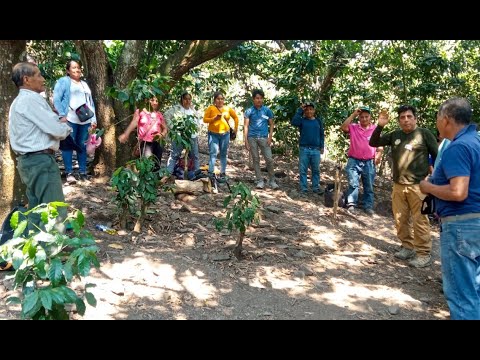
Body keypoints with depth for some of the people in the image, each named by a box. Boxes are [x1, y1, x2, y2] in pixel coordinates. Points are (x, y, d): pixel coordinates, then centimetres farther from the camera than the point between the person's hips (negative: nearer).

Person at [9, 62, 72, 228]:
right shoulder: (31, 99, -15)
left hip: (29, 160, 10)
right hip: (40, 161, -10)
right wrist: (66, 127, 2)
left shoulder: (20, 100, 19)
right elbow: (57, 130, -19)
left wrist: (58, 122, 5)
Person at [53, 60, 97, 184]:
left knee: (82, 146, 6)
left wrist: (93, 119, 13)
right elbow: (56, 99, -3)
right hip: (70, 119, -5)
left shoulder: (84, 84, 25)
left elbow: (91, 102, 22)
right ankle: (69, 173, -3)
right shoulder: (63, 81, 6)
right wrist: (62, 116, -13)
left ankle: (83, 172, 12)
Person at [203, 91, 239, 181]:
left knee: (223, 154, 9)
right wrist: (214, 118, -17)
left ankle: (223, 173, 17)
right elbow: (205, 119, -4)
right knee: (213, 153, -9)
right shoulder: (210, 108, -2)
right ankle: (210, 173, -9)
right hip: (213, 134, -3)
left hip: (225, 134, 3)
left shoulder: (228, 109, 4)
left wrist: (236, 128, 11)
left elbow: (235, 117, 17)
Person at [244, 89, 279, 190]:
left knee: (269, 159, -5)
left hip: (264, 138, 0)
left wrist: (270, 137, -4)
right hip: (252, 138, 0)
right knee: (256, 159, 5)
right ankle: (260, 181, 13)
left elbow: (271, 124, 8)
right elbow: (246, 126, 3)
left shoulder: (267, 110, 5)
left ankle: (272, 181, 7)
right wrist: (246, 140, -4)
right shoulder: (249, 111, 3)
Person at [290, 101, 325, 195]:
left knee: (316, 170, 7)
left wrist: (322, 146, 7)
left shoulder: (318, 120, 9)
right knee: (303, 170, 1)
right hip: (304, 149, -1)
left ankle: (316, 187, 16)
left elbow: (322, 134, 13)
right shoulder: (302, 120, 3)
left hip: (316, 149, 2)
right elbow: (293, 122, -17)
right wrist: (300, 110, -13)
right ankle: (303, 188, 8)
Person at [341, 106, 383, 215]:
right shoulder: (353, 127, 3)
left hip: (369, 162, 1)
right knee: (353, 184, -5)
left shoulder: (376, 129, 3)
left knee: (369, 186, 9)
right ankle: (351, 204, 0)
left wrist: (378, 155, -11)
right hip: (354, 161, -1)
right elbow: (343, 127, -14)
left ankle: (368, 206, 17)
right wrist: (353, 115, -12)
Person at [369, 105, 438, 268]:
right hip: (398, 185, 5)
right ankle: (407, 247, 24)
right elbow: (373, 143, 11)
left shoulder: (424, 134, -1)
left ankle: (424, 254, 4)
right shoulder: (394, 135, 10)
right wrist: (380, 126, -3)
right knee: (400, 220, 9)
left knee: (420, 221, -5)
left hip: (418, 186, -5)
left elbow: (437, 156, 1)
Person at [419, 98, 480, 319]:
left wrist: (428, 187, -11)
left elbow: (458, 192, -28)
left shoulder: (458, 147, -19)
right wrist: (437, 181, 16)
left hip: (462, 224, -10)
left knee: (461, 292, 0)